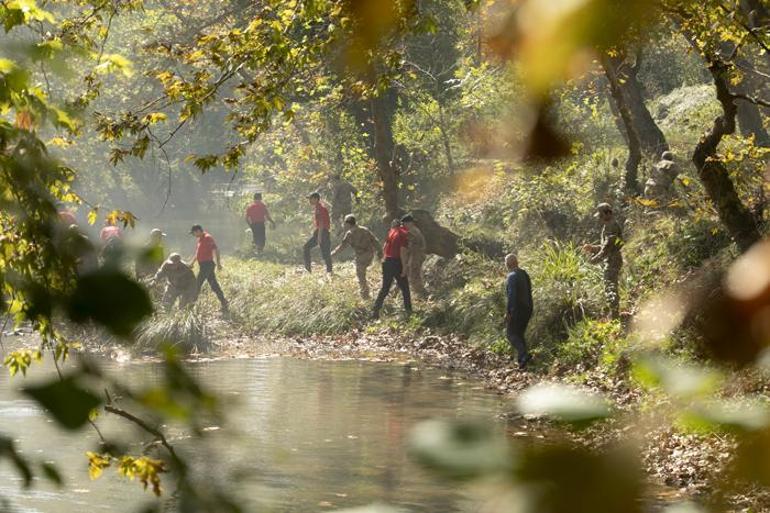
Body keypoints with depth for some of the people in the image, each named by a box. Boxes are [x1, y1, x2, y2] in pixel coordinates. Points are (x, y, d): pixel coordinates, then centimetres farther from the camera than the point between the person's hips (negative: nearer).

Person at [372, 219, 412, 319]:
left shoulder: (392, 231, 10)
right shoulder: (404, 234, -9)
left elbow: (384, 247, 14)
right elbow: (402, 252, -17)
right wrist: (404, 268, -15)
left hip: (387, 262, 6)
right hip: (396, 262, -6)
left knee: (385, 288, 10)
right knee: (405, 288, 8)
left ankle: (376, 311, 2)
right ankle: (408, 311, 11)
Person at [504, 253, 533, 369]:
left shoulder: (512, 276, -16)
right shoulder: (524, 274, 10)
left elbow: (511, 295, -22)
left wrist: (508, 311, -19)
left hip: (516, 310, -8)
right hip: (526, 309, 8)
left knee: (511, 334, -2)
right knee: (519, 334, 16)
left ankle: (524, 354, -19)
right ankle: (521, 359, 14)